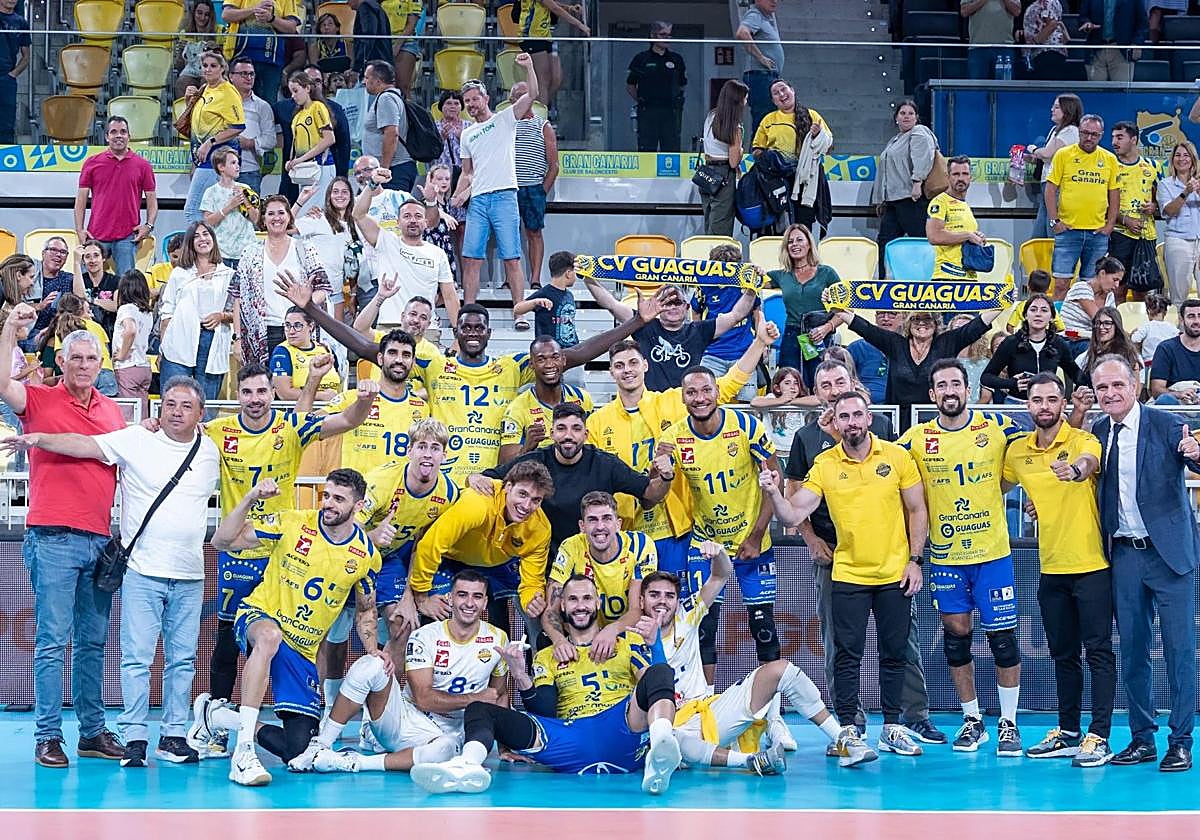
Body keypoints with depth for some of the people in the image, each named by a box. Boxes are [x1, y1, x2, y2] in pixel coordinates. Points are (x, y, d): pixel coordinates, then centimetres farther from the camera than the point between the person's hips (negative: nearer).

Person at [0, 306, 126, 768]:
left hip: (101, 539, 5)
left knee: (93, 641, 10)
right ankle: (48, 735, -3)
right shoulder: (39, 400, 0)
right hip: (54, 539, -5)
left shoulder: (112, 411, 15)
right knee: (52, 639, -6)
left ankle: (94, 731, 16)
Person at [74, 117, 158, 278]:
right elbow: (81, 199, 9)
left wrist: (149, 225, -5)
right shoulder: (92, 163, 9)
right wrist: (79, 230, 0)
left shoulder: (142, 165, 8)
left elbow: (152, 200, 11)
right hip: (96, 236, 1)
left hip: (127, 237, -1)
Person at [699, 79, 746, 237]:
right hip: (724, 176, -7)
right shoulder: (734, 128, -16)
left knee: (709, 226, 15)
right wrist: (740, 150, 3)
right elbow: (734, 162, -13)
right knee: (721, 229, -3)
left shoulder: (711, 116, 5)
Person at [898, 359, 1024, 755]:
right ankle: (972, 720, 20)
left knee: (1002, 635, 1)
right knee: (955, 634, 6)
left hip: (992, 550, -2)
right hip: (945, 555, 2)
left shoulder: (997, 427, -3)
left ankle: (1008, 723, 11)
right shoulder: (917, 438, 0)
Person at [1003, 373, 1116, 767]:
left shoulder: (1082, 440, -11)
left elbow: (1089, 462, -36)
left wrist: (1076, 469, -55)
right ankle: (1068, 732, 24)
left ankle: (1099, 737, -5)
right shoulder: (1017, 451, 6)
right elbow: (998, 486, 26)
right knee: (1062, 654, 14)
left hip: (1092, 566, -6)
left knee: (1098, 651, -5)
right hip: (1051, 568, 6)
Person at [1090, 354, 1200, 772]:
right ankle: (1142, 738, 19)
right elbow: (1093, 483, 13)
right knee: (1132, 651, 9)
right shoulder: (1099, 433, 7)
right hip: (1124, 554, 5)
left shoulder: (1164, 425, -9)